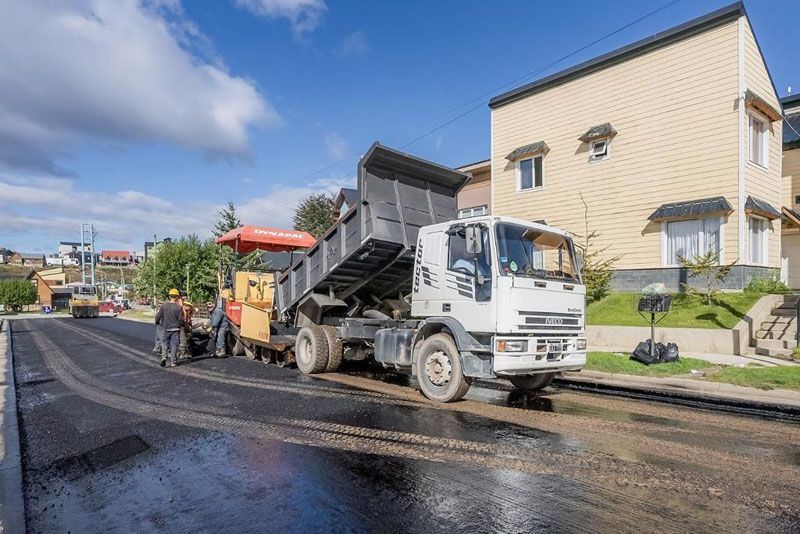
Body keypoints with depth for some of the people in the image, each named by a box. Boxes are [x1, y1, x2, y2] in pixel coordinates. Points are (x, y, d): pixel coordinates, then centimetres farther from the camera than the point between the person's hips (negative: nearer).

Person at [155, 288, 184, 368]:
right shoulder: (179, 307, -12)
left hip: (166, 329, 2)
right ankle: (173, 362, 10)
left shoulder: (164, 306, -4)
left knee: (164, 343, 17)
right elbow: (181, 319, -13)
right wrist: (183, 324, 8)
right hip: (175, 329, -2)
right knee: (174, 345, 6)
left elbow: (158, 316, 0)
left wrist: (157, 323, 21)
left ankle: (163, 357, -2)